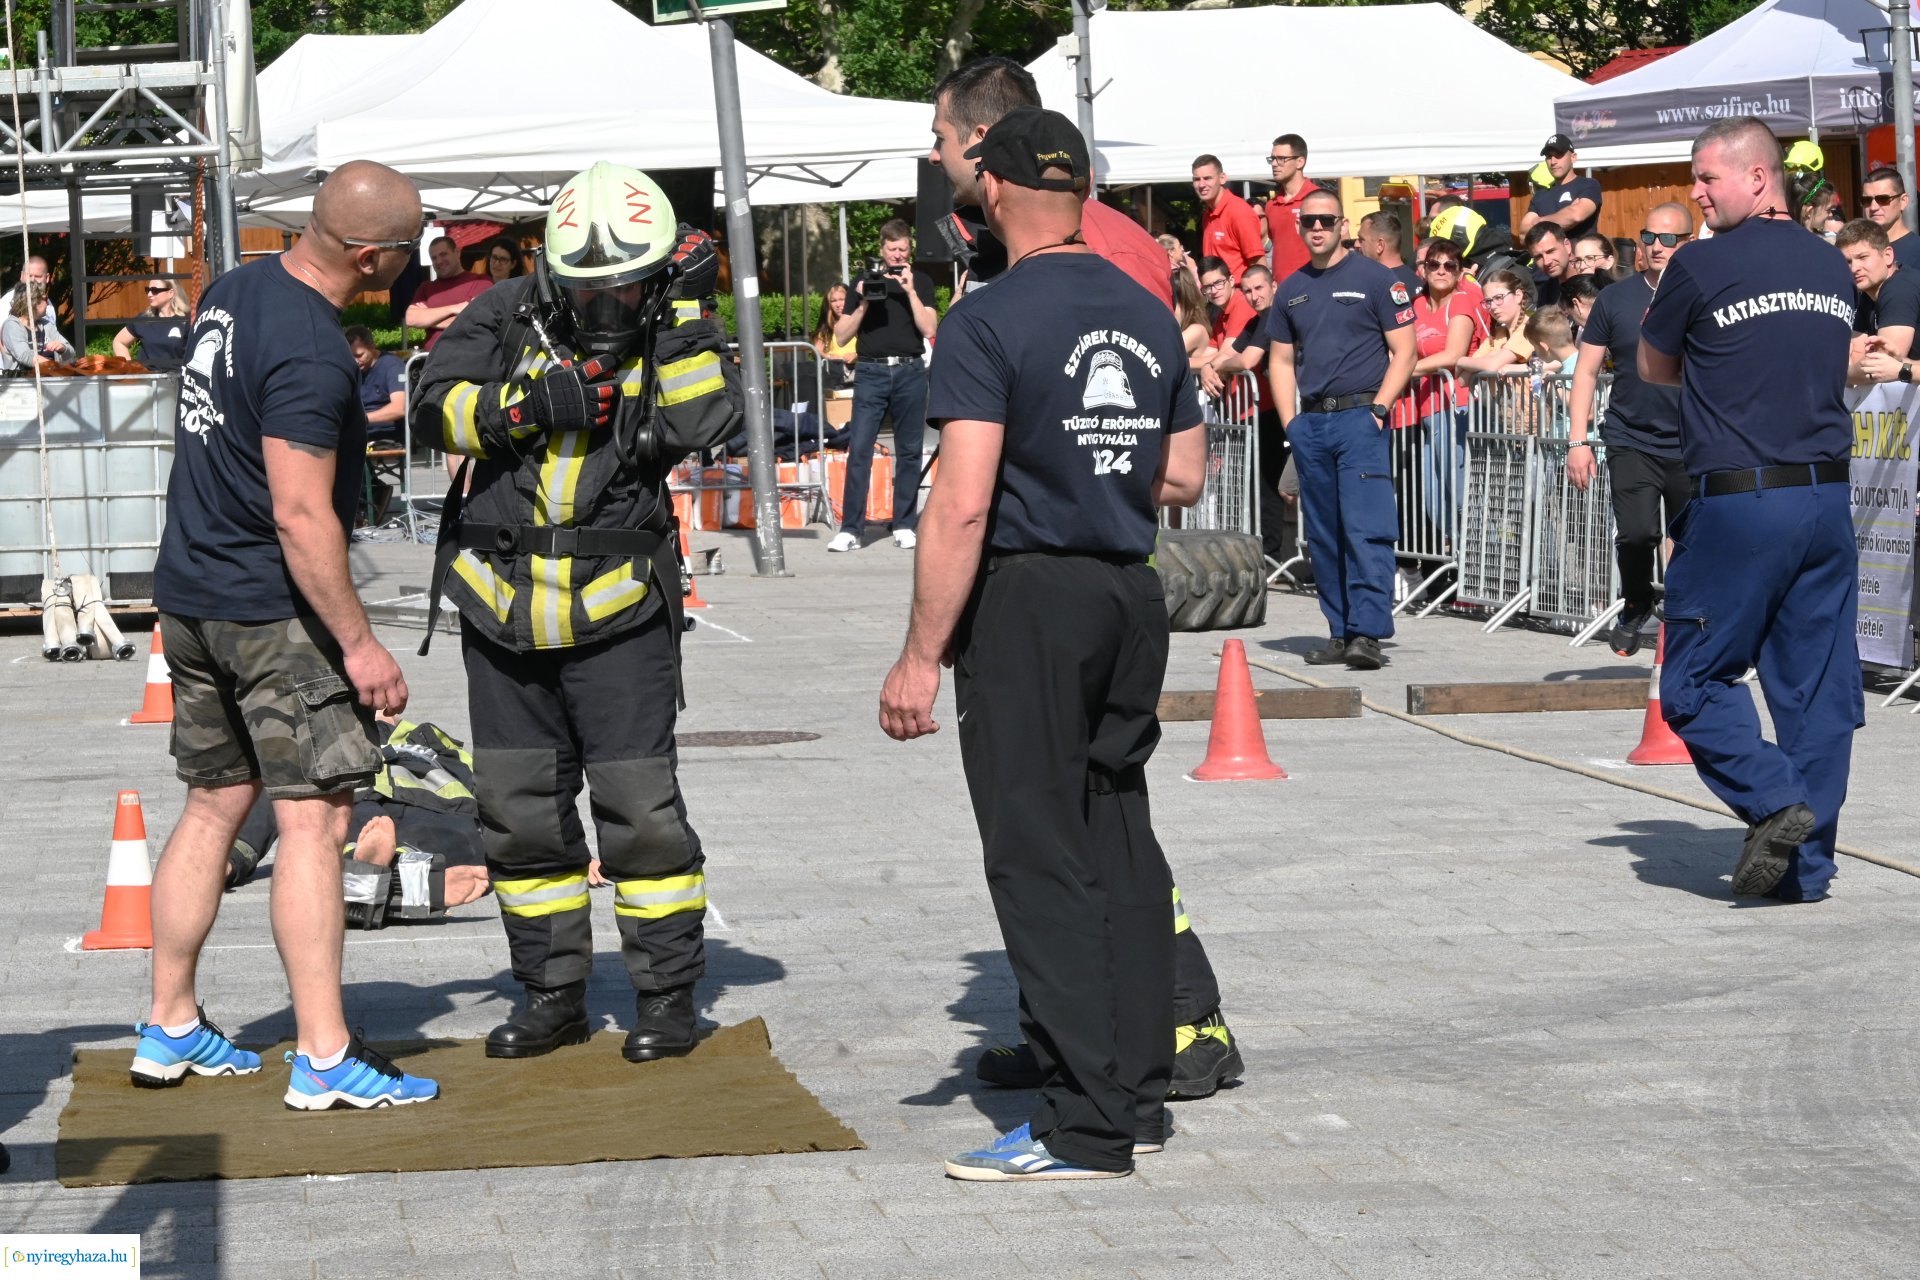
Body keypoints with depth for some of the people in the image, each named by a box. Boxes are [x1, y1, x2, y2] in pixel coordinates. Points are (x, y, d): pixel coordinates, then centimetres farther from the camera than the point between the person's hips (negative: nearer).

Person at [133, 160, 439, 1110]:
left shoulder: (234, 292, 7)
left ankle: (170, 1029, 22)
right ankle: (324, 1060, -6)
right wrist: (358, 643, -19)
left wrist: (357, 417, 29)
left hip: (191, 595, 9)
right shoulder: (311, 352, -22)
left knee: (213, 806, 16)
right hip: (273, 608, -9)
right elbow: (301, 513, -24)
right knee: (313, 821, -6)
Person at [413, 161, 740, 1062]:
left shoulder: (674, 336, -1)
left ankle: (668, 994, 10)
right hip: (505, 608, 3)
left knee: (640, 809, -4)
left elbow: (705, 422, -20)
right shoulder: (506, 319, 1)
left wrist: (684, 312, -20)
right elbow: (436, 407, -11)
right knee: (520, 814, 10)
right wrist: (532, 402, -24)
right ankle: (552, 995, 22)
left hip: (617, 613, -3)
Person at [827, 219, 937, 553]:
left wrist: (910, 291, -10)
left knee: (909, 451, 4)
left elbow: (929, 329, -3)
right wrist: (863, 303, -6)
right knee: (859, 449, -8)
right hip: (871, 372, 0)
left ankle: (904, 526, 11)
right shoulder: (865, 281, 11)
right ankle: (850, 529, -8)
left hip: (910, 372, 0)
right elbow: (842, 334, 7)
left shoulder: (920, 281, 9)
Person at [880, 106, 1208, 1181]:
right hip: (1133, 595, 7)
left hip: (1028, 599, -7)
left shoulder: (991, 321, -12)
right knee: (1123, 849, 13)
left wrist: (922, 657, -15)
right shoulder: (1150, 317, 8)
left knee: (1044, 860, -3)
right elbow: (1184, 479, 14)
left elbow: (963, 505, -18)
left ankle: (1087, 1129, -3)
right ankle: (1138, 1098, 18)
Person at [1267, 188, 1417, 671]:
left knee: (1367, 530, -13)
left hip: (1360, 417, -6)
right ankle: (1341, 632, 14)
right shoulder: (1291, 291, 15)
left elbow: (1404, 350, -3)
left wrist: (1379, 407, -12)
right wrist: (1289, 420, 6)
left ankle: (1368, 633, -17)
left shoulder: (1373, 279, -1)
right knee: (1324, 535, 8)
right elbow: (1281, 361, 19)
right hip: (1310, 423, 6)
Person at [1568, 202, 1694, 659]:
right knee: (1637, 533, -17)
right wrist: (1578, 440, 1)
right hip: (1631, 441, 0)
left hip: (1693, 449, 0)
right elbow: (1587, 370, 8)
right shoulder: (1617, 299, 4)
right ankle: (1636, 605, 11)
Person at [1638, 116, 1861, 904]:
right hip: (1828, 495, 6)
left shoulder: (1702, 266, -7)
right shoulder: (1833, 268, 11)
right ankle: (1808, 865, 9)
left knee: (1696, 679, 5)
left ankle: (1774, 800, -13)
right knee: (1817, 686, 7)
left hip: (1739, 502, -6)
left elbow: (1655, 369, 7)